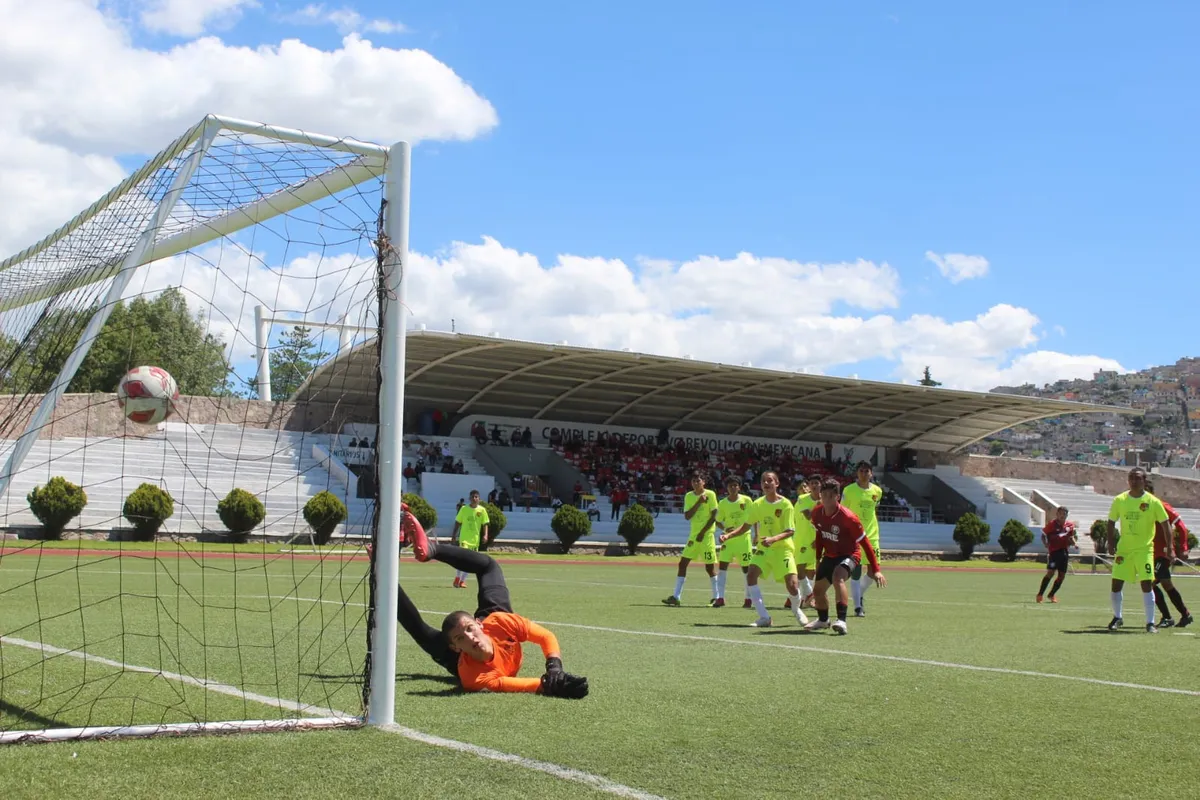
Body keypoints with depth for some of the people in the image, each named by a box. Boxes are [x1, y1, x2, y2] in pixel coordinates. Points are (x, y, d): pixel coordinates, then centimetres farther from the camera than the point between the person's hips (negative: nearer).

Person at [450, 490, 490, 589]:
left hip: (475, 539, 2)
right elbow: (457, 523, 6)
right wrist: (453, 537, 5)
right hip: (464, 538, -2)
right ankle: (457, 578, -7)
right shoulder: (464, 509, 0)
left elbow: (485, 524, 3)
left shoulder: (482, 510, 1)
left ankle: (463, 580, 21)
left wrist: (485, 535, -13)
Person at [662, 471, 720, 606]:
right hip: (693, 535, 5)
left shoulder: (710, 494, -6)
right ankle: (676, 597, 1)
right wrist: (698, 503, -13)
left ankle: (716, 597, 9)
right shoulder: (689, 496, 7)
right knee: (682, 563, 0)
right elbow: (687, 516, -3)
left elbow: (714, 516, -9)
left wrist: (703, 532, -14)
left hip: (707, 535, -5)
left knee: (709, 566, -3)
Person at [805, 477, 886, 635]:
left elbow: (865, 543, -20)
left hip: (849, 555, -7)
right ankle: (823, 620, 46)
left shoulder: (848, 517, -25)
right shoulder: (817, 513, -7)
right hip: (829, 556, 7)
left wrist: (876, 570, -21)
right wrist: (818, 559, 17)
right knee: (818, 590, 15)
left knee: (838, 577, -37)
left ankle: (841, 621, -42)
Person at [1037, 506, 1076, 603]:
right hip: (1054, 551, -5)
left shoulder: (1070, 525, 9)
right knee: (1050, 572, -15)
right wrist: (1046, 545, -15)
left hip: (1064, 552, 5)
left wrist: (1072, 542, 1)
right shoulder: (1052, 524, -4)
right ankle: (1040, 594, -5)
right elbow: (1043, 535, 1)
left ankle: (1051, 595, 23)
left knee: (1062, 575, 6)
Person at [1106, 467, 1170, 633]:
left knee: (1147, 584, -10)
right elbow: (1111, 522, 10)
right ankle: (1117, 618, 22)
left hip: (1144, 549, -3)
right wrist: (1111, 543, -1)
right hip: (1123, 549, 3)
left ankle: (1150, 622, -1)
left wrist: (1169, 547, -6)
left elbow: (1164, 524, -1)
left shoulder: (1153, 502, -6)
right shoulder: (1119, 500, 1)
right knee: (1116, 583, 2)